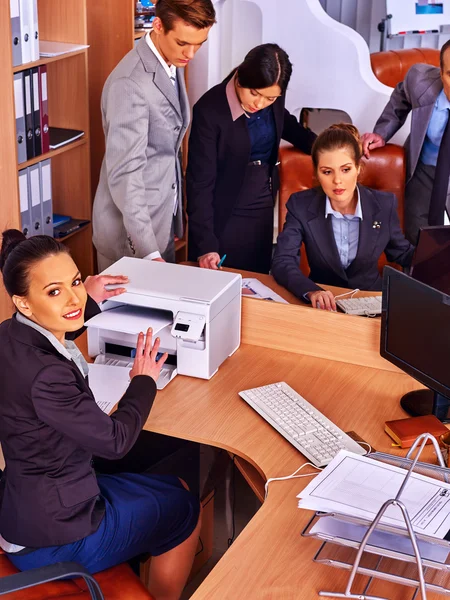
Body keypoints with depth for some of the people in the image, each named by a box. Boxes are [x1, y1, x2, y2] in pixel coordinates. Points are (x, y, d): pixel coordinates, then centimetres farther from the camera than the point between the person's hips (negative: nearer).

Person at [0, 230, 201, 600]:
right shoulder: (45, 376, -35)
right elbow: (116, 440, -20)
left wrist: (88, 302, 21)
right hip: (54, 536, -8)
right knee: (186, 510, 15)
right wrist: (144, 382, -5)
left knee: (176, 485, 25)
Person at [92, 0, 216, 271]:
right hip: (132, 230, -8)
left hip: (163, 221, 8)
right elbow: (125, 173, -27)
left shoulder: (173, 64, 4)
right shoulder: (130, 83, -24)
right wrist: (148, 251, -32)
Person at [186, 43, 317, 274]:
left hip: (263, 208, 5)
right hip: (224, 214, -5)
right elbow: (200, 182, -22)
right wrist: (206, 245, -27)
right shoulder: (209, 110, -22)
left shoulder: (272, 100, -7)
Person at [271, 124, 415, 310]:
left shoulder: (384, 204, -4)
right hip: (323, 304, -1)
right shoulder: (301, 206, -9)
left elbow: (402, 253, 10)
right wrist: (311, 291, -36)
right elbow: (282, 262, -17)